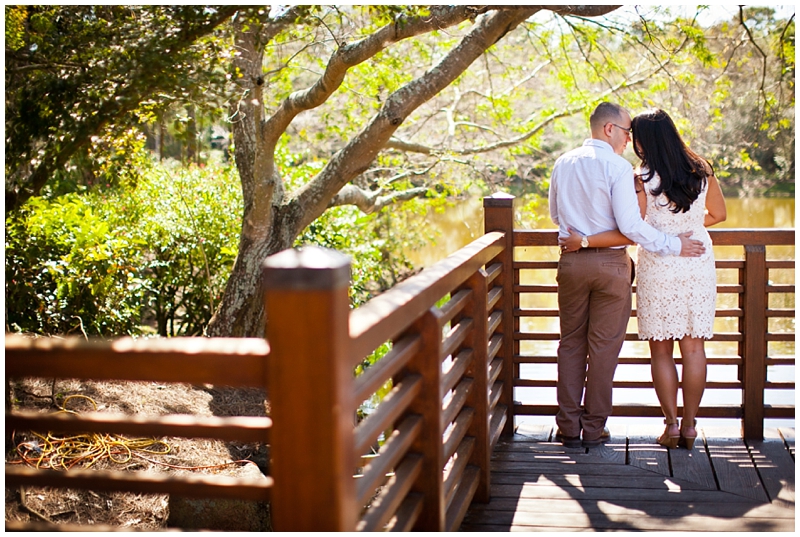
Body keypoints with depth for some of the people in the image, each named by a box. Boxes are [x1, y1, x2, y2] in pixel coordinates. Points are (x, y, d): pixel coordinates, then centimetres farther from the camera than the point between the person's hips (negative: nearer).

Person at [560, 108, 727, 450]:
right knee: (693, 347, 8)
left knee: (661, 350, 8)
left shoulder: (642, 180, -14)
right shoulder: (701, 171, 0)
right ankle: (689, 425, 13)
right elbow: (719, 214, 13)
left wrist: (584, 241, -12)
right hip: (699, 267, 4)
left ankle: (671, 424, 9)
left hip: (658, 269, -4)